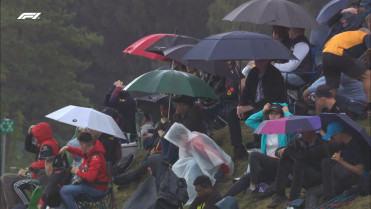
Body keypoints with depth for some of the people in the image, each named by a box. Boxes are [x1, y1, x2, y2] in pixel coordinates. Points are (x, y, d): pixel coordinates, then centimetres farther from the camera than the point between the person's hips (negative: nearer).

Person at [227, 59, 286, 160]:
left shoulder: (275, 75, -19)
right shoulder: (253, 72, 4)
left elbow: (271, 99, -25)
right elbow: (246, 91, 10)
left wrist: (250, 107, -29)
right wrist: (241, 106, -10)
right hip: (254, 107, 8)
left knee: (256, 113, -37)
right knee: (232, 114, -9)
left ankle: (258, 146, -22)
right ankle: (238, 149, -10)